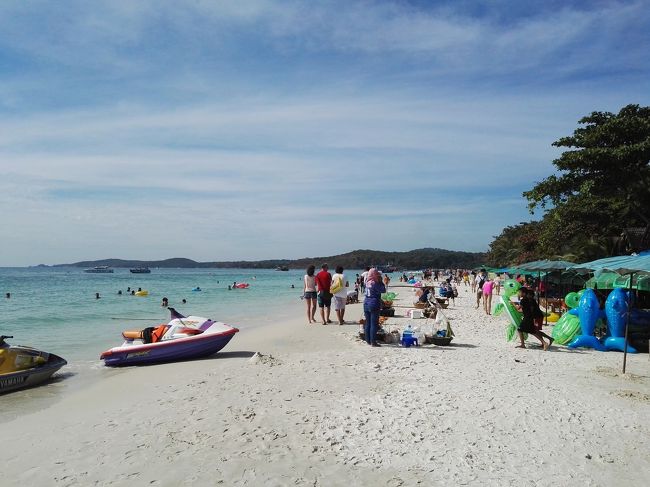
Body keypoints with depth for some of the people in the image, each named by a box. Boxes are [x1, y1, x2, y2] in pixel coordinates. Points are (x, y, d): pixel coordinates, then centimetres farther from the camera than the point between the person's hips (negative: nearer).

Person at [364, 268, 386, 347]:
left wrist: (379, 281, 12)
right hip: (374, 305, -7)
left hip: (366, 304, 7)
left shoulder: (367, 282, 7)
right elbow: (383, 290, -9)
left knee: (367, 323, 12)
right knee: (374, 324, -3)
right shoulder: (375, 283, -14)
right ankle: (373, 342, -1)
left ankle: (368, 341, 18)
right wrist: (380, 281, -4)